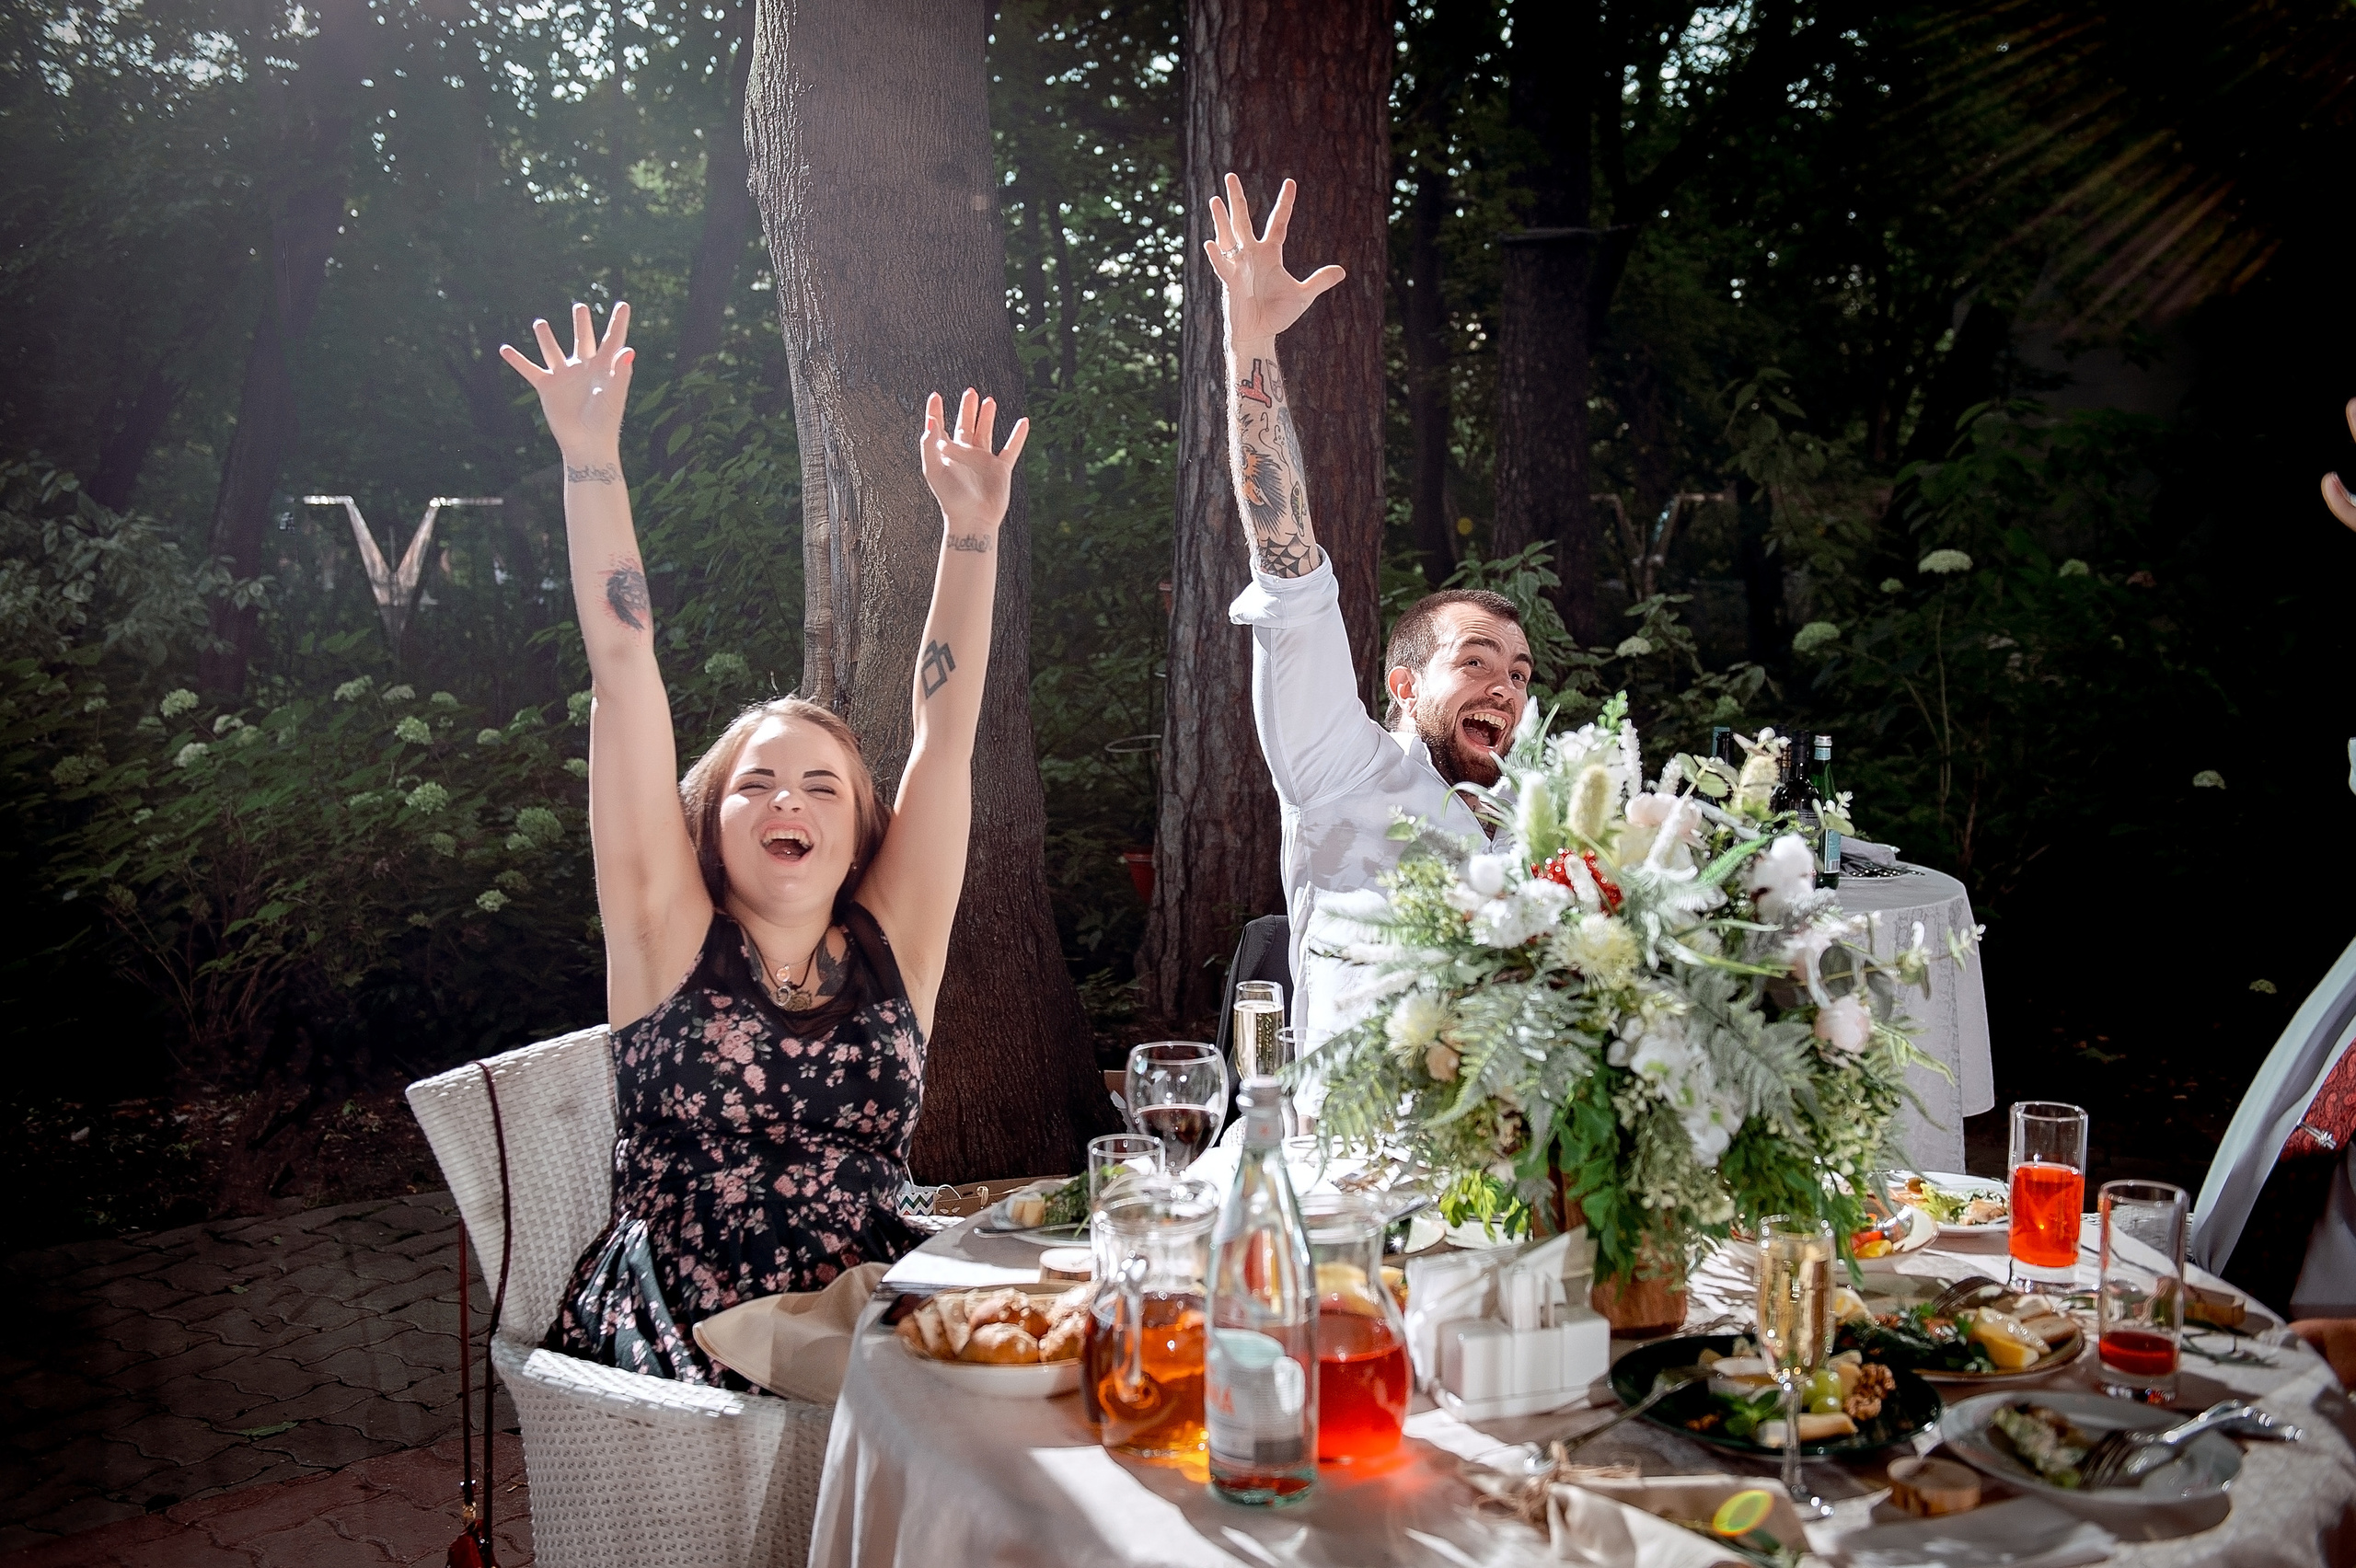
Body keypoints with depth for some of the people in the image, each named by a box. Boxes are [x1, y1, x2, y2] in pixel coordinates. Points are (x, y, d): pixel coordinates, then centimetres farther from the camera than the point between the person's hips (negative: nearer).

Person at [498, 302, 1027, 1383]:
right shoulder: (669, 940, 2)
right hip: (678, 1360, -3)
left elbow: (946, 726, 3)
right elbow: (625, 675, -2)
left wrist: (973, 529, -2)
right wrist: (590, 460, -3)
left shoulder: (892, 946, 6)